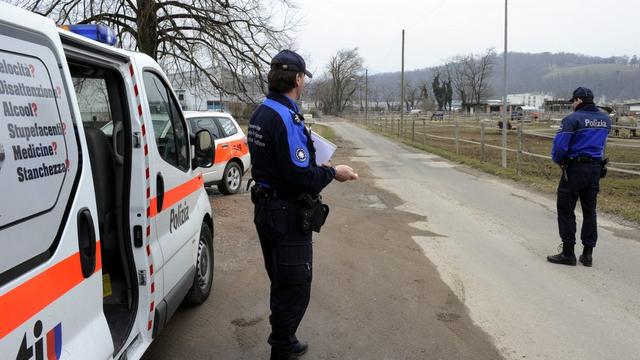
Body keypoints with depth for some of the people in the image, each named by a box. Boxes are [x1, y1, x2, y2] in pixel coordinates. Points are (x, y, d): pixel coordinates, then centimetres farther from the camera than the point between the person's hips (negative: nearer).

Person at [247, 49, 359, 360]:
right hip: (287, 216, -10)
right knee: (295, 287, 4)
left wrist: (317, 168, 16)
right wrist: (332, 172, -9)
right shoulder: (286, 118, -22)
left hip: (267, 209, 10)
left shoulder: (261, 114, 10)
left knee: (282, 284, 22)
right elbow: (301, 178, -25)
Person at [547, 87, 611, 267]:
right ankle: (587, 254, 17)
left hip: (575, 168, -6)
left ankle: (568, 253, 5)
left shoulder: (573, 119, -13)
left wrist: (558, 160, 0)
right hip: (596, 168, 7)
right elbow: (601, 143, 14)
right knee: (589, 211, 13)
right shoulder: (606, 119, 9)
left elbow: (559, 145, -17)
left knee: (566, 211, 2)